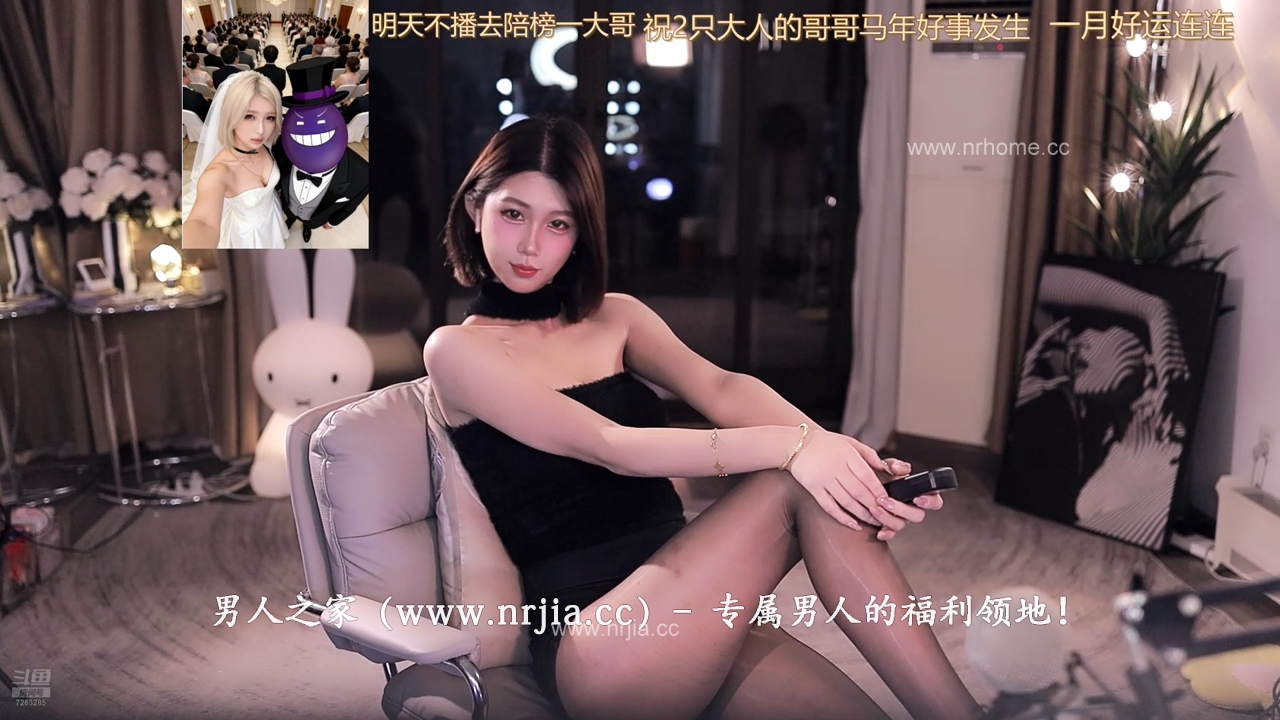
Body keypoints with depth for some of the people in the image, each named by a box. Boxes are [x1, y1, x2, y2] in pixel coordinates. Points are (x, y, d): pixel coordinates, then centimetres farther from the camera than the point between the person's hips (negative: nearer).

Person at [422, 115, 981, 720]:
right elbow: (607, 446, -15)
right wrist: (790, 445, -27)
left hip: (686, 612, 5)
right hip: (585, 645, -5)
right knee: (799, 486, -23)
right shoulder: (457, 349, -1)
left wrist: (835, 450, -25)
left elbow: (721, 389, -4)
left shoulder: (616, 317, 15)